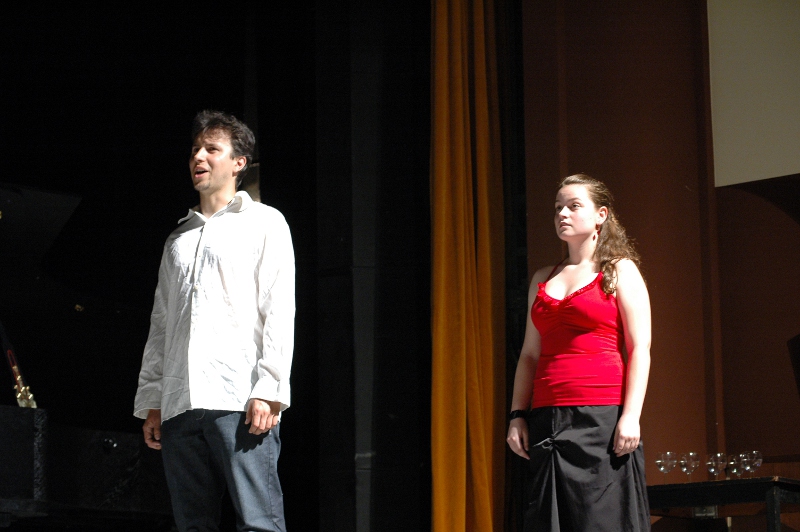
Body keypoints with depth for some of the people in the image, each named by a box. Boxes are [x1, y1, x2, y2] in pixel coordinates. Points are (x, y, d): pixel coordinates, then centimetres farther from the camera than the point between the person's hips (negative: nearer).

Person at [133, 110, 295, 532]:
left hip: (240, 402, -5)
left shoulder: (264, 223, 9)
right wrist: (150, 402, 13)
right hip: (179, 405, 6)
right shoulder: (178, 239, 25)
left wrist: (268, 391, -12)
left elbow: (279, 311, -1)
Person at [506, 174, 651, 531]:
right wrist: (518, 416, 8)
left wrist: (630, 416, -13)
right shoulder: (543, 279, 19)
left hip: (601, 419, -5)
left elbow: (639, 349, -3)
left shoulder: (620, 271, 5)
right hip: (547, 420, 5)